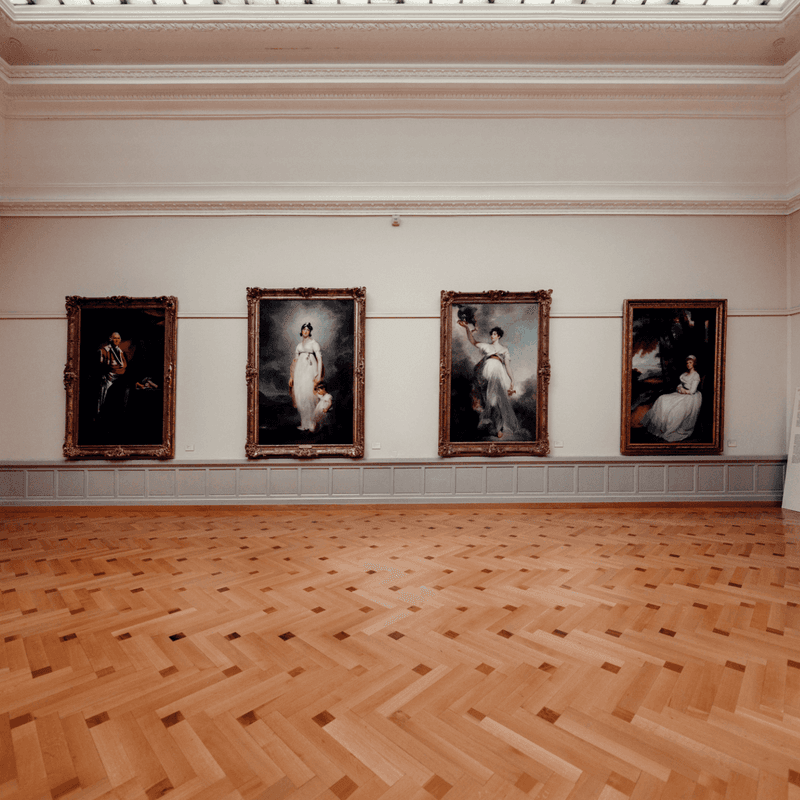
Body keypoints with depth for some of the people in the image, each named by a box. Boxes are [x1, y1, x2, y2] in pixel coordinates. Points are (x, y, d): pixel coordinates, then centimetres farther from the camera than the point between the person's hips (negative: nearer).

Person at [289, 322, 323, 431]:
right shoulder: (298, 345, 20)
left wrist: (319, 375, -13)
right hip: (299, 370, 5)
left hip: (310, 369, -5)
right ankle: (304, 423, 6)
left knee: (308, 395, -11)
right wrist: (292, 376, 13)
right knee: (300, 396, -1)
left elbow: (319, 359, -4)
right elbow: (295, 361, 20)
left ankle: (311, 423, -4)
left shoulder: (314, 343, 4)